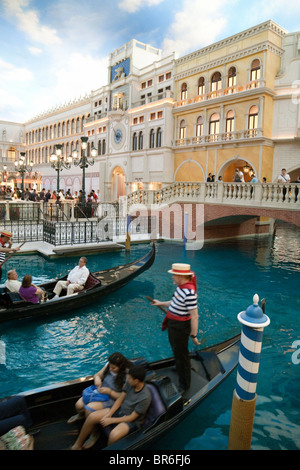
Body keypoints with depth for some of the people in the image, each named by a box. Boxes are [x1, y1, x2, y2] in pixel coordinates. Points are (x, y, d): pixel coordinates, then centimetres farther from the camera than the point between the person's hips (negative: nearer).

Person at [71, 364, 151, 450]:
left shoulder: (145, 397, -29)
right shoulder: (129, 383, -9)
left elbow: (132, 418, -21)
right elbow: (120, 399, 1)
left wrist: (111, 420, -16)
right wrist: (108, 415, -9)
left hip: (132, 421, -7)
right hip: (120, 410, 7)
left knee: (114, 435, -36)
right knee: (92, 417, -8)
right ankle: (77, 445, 10)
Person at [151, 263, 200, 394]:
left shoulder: (189, 292, -33)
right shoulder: (181, 287, -3)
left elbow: (194, 316, -29)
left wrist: (193, 336, -22)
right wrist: (161, 303, 19)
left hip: (180, 327, -9)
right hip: (173, 324, 9)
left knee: (181, 353, 9)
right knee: (175, 348, 30)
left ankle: (184, 384, 31)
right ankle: (179, 368, 58)